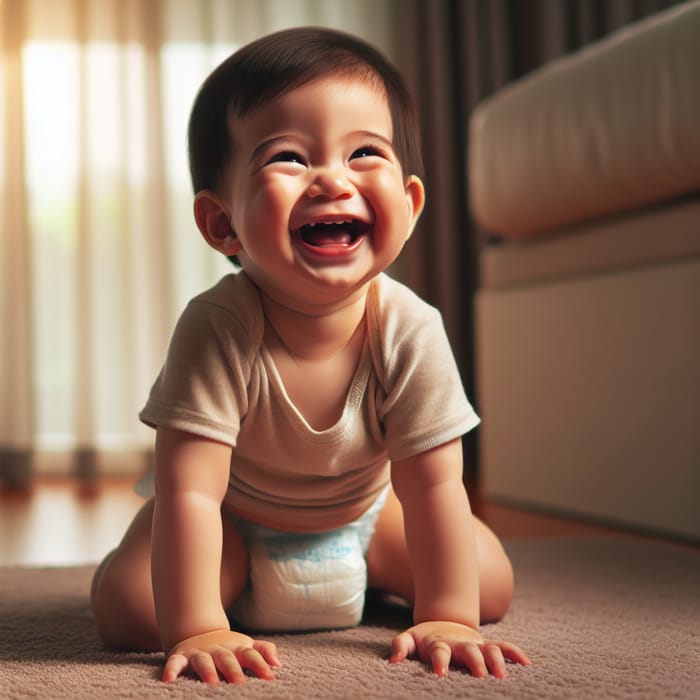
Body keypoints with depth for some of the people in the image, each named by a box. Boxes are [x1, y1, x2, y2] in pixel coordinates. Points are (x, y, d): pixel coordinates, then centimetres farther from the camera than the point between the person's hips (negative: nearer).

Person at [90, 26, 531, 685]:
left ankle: (365, 568, 26)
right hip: (233, 515, -2)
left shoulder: (411, 333, -31)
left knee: (491, 585, -6)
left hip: (362, 507, 3)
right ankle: (235, 582, 13)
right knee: (129, 608, -22)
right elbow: (189, 489, -37)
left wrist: (448, 618, -28)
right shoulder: (215, 330, -38)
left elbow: (433, 483, -25)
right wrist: (196, 631, -41)